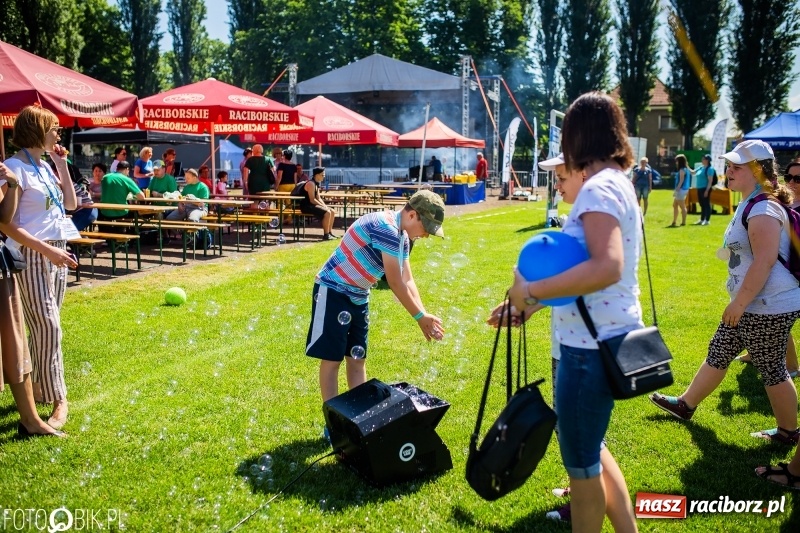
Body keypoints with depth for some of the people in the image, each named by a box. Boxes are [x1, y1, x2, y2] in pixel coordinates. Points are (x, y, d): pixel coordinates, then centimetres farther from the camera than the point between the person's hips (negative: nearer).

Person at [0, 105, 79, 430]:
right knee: (48, 327, -9)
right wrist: (47, 249, -23)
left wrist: (61, 165, 10)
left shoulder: (45, 166, 13)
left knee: (45, 326, 14)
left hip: (56, 252, 8)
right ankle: (58, 401, -4)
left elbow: (71, 204, 17)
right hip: (32, 255, -8)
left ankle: (40, 384, 26)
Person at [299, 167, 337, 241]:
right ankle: (326, 235, -18)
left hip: (312, 205, 10)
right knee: (327, 212, -25)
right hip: (306, 206, -10)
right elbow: (312, 200, -22)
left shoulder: (316, 184, 15)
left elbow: (318, 198, 16)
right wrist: (323, 206, -18)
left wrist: (325, 206, 0)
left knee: (332, 211, 6)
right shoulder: (311, 184, -17)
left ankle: (329, 232, 10)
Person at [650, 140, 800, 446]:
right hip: (752, 305, 10)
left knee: (771, 370, 4)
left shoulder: (763, 209, -21)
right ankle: (686, 404, 32)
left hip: (768, 308, -10)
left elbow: (765, 261, -27)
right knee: (718, 354, 18)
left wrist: (739, 303, -23)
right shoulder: (751, 204, 11)